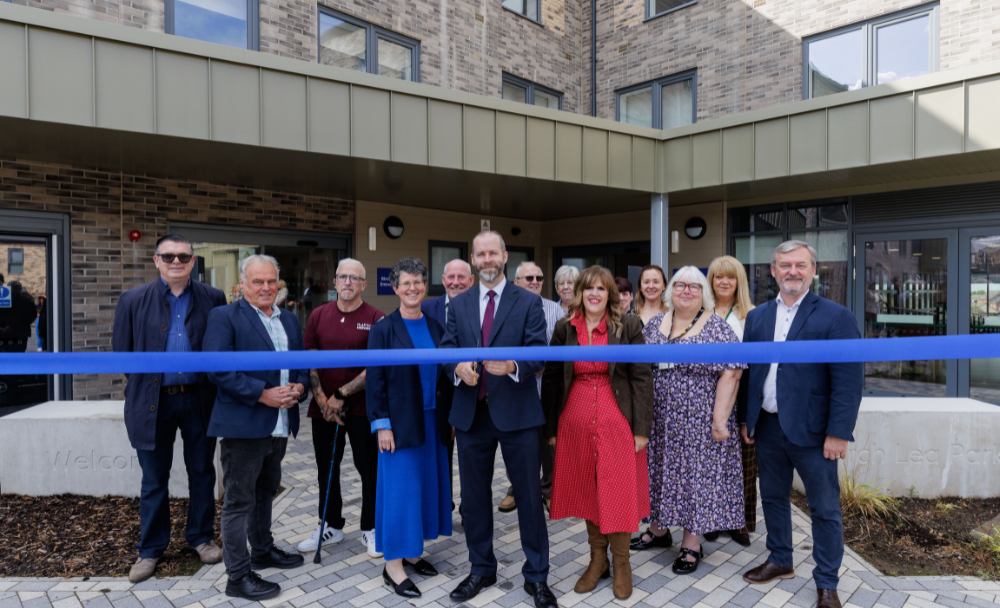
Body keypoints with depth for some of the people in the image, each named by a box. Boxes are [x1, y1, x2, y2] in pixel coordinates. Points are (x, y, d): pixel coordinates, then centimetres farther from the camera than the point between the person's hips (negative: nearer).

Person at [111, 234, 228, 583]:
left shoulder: (213, 299, 1)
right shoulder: (133, 301, 2)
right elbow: (122, 352, 6)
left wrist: (213, 382, -5)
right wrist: (145, 380, 1)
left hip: (199, 400, 0)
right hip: (153, 402, 0)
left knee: (202, 473, 12)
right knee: (154, 480, 12)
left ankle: (201, 537, 31)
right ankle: (150, 549, 29)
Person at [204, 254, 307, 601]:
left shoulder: (290, 321, 13)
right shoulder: (225, 317, -8)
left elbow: (301, 363, 17)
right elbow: (218, 370, -17)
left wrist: (299, 386, -5)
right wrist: (263, 394, -21)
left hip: (279, 426, 7)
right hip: (243, 425, -7)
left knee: (266, 492, 22)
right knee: (239, 501, 2)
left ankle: (263, 550, 40)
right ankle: (238, 576, 14)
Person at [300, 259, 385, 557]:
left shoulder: (376, 318, -7)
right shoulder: (318, 315, 5)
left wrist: (341, 395, -13)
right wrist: (321, 399, -7)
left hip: (362, 407, -4)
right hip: (323, 408, 4)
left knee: (370, 469, 6)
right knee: (326, 468, 15)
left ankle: (370, 529, 24)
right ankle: (331, 526, 34)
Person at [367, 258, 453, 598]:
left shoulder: (436, 327, 7)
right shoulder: (383, 329, -6)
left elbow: (445, 375, 11)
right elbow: (374, 381, -8)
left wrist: (452, 416, 9)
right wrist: (381, 425, -13)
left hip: (433, 422, 5)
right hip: (400, 422, -5)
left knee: (427, 483, 11)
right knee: (400, 488, 0)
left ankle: (412, 552, 28)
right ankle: (393, 566, 13)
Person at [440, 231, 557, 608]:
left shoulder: (528, 303, -1)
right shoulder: (459, 305, 9)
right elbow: (447, 349, 4)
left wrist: (513, 366, -28)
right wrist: (458, 367, -18)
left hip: (517, 411, -3)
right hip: (471, 412, 3)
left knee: (529, 496, 7)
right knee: (474, 496, 15)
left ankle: (536, 576, 25)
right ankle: (481, 569, 35)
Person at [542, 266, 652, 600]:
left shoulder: (628, 326, -3)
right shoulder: (565, 328, 3)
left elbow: (642, 378, -3)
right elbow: (551, 378, 5)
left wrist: (641, 428, -6)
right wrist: (551, 428, 4)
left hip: (616, 422, -2)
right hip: (575, 423, 3)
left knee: (618, 491, 5)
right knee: (586, 490, 12)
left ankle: (621, 562, 26)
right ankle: (598, 558, 31)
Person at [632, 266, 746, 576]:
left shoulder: (717, 328, -8)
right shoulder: (655, 323, 6)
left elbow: (730, 375, -13)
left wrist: (720, 420, -17)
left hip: (698, 422, -4)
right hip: (658, 421, 5)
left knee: (696, 473, 5)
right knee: (660, 470, 15)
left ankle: (692, 544, 21)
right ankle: (658, 529, 34)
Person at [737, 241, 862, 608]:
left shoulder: (836, 317, -7)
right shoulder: (757, 317, 8)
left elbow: (849, 381, -11)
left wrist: (837, 433, -16)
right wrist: (746, 419, 8)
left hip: (811, 431, -4)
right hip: (767, 427, 5)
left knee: (825, 509, 8)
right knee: (773, 498, 18)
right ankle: (780, 561, 38)